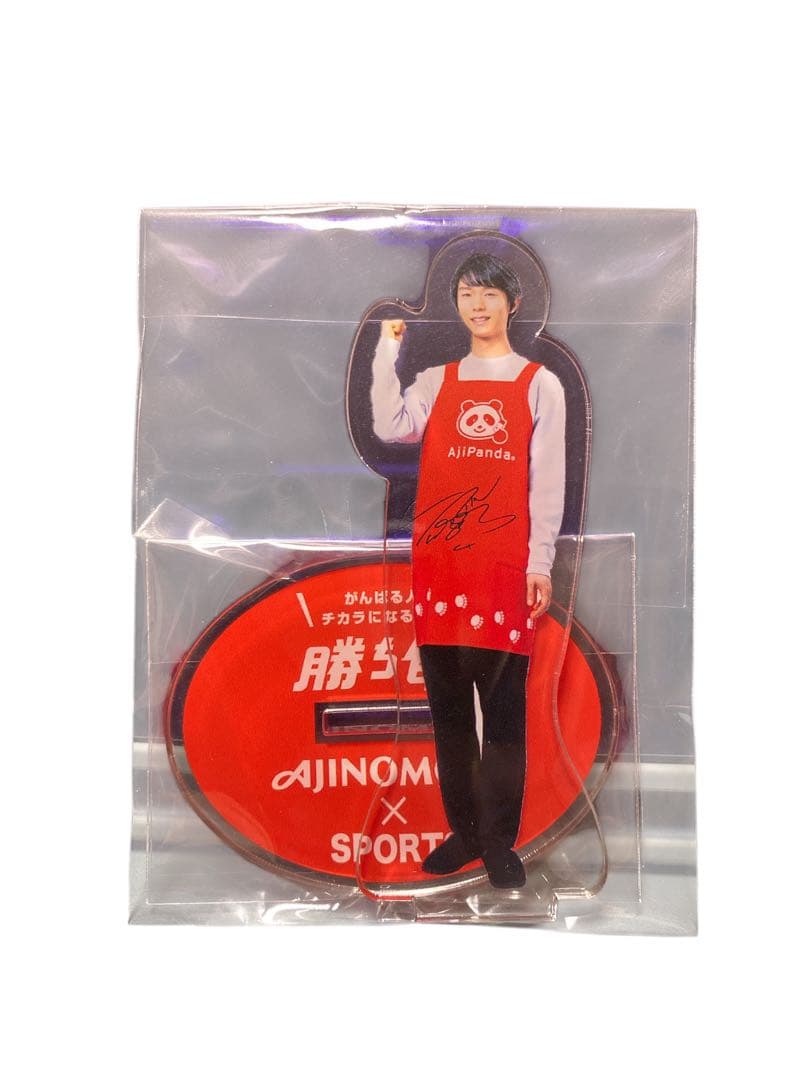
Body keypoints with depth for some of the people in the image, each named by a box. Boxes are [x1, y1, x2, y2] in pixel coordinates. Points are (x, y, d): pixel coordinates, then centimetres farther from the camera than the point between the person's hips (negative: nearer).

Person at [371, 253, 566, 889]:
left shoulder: (540, 384, 7)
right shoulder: (436, 382, 14)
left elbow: (548, 482, 2)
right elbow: (390, 428, -4)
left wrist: (541, 563, -5)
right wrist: (388, 351, -1)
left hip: (504, 564, -3)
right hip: (438, 560, 3)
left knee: (503, 705, 1)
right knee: (447, 702, 8)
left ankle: (500, 841, 14)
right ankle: (463, 830, 22)